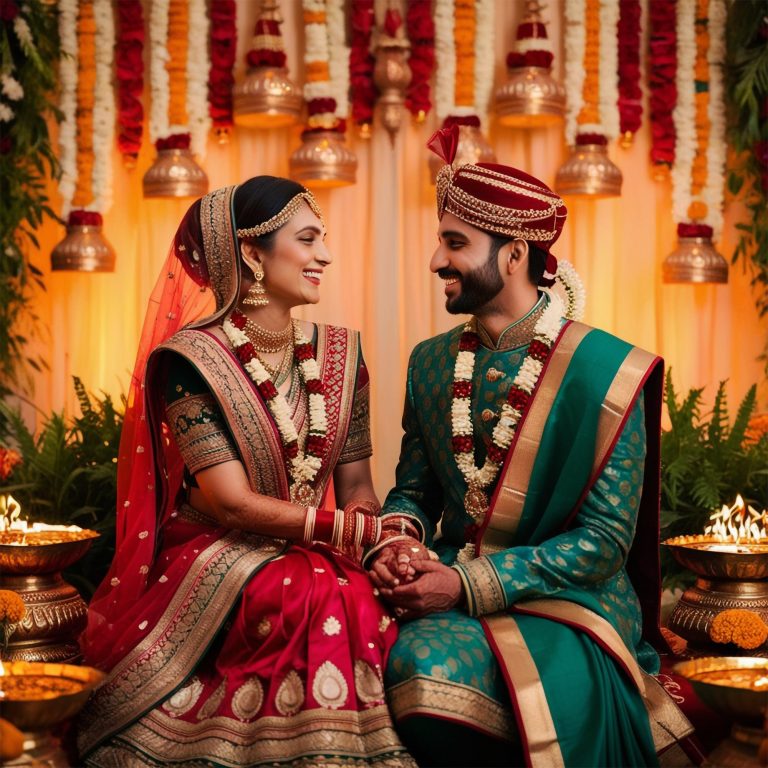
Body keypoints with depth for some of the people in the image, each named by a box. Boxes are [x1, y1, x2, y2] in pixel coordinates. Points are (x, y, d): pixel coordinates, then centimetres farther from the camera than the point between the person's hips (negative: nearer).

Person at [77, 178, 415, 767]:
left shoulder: (338, 354, 8)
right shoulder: (193, 358, -10)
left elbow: (356, 483, 6)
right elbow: (231, 502, -16)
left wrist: (382, 538, -17)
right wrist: (365, 532, -20)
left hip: (313, 556, 4)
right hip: (211, 557, -4)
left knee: (366, 602, -28)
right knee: (310, 595, -33)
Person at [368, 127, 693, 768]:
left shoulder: (604, 370, -11)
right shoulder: (431, 362, 7)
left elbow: (605, 540, -12)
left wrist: (470, 585, -19)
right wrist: (395, 545, -11)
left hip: (570, 602, -4)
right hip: (450, 595, 5)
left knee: (433, 667, -31)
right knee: (414, 668, -28)